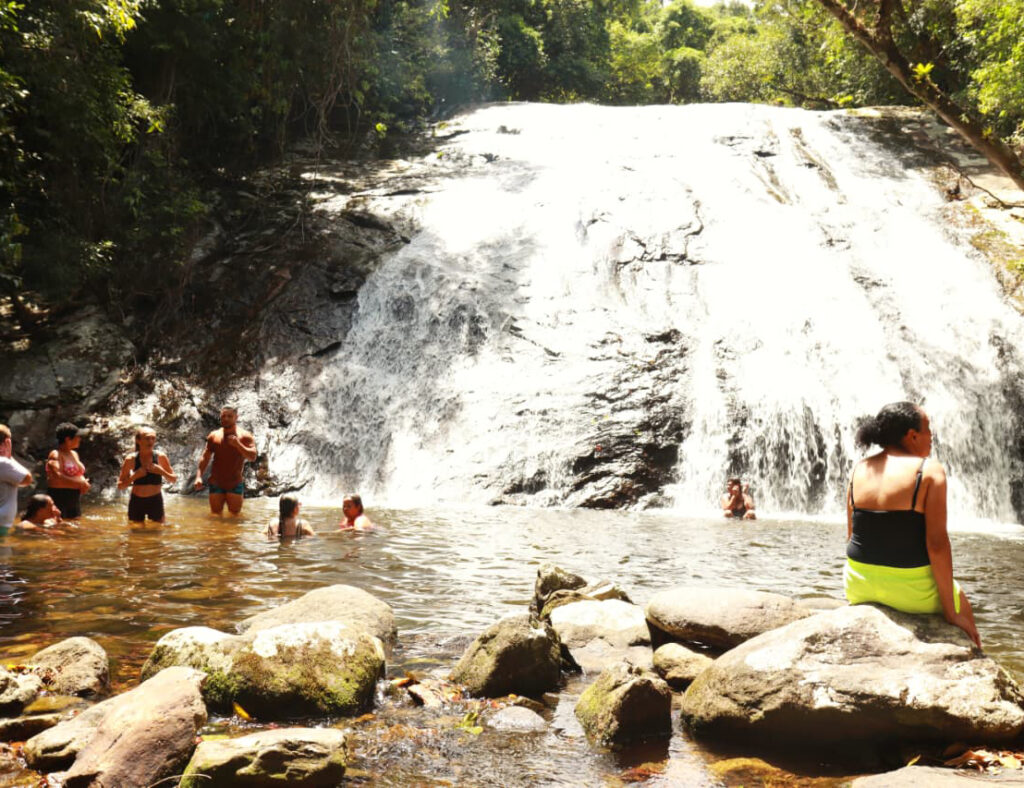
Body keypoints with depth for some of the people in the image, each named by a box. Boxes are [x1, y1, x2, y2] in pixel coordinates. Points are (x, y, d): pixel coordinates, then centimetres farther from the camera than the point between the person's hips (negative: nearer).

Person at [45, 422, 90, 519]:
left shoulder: (74, 454, 15)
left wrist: (84, 483, -2)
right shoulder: (55, 455, -12)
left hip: (75, 498, 9)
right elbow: (58, 477, -25)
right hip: (59, 496, -9)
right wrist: (80, 483, -23)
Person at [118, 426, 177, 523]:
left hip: (155, 501, 0)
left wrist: (162, 472, -16)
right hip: (137, 501, 0)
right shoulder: (131, 459, -7)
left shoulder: (161, 457, -7)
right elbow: (120, 486, -2)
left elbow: (174, 479, 2)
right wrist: (133, 477, -19)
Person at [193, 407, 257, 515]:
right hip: (216, 483, 2)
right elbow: (205, 457, 5)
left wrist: (238, 445, -29)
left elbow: (253, 456, -15)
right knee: (216, 513, 8)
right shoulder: (214, 436, 4)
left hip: (235, 484, -2)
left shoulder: (245, 436, -4)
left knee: (235, 513, 2)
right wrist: (199, 476, -5)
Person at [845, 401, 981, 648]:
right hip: (910, 588, -5)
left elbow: (851, 536, 7)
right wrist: (951, 613, -10)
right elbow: (937, 543, -17)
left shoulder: (859, 470, 2)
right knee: (961, 603, 28)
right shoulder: (929, 471, -12)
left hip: (860, 584, 5)